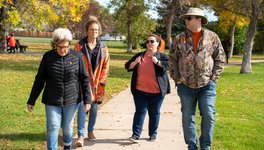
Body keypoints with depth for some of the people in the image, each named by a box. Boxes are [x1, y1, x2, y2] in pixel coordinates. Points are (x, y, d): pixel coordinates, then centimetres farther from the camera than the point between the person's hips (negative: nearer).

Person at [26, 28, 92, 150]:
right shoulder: (48, 57, -4)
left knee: (67, 127, 15)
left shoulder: (77, 57, -5)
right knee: (53, 127, -4)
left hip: (71, 100, 1)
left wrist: (87, 100, -3)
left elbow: (84, 79, 0)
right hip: (52, 101, -1)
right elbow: (39, 80, 2)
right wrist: (31, 101, 4)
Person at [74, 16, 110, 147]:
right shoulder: (80, 45, -2)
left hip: (96, 83, 3)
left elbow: (106, 66, 8)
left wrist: (102, 81, 1)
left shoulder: (103, 47, 6)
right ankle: (81, 135, -9)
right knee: (82, 106, -11)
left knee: (94, 108, 10)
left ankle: (90, 131, 28)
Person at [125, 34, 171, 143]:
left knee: (154, 113, 8)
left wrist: (157, 62, -26)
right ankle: (136, 135, -3)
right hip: (140, 91, 2)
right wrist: (135, 62, -10)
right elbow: (128, 66, 10)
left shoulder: (162, 56, 3)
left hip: (157, 92, -1)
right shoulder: (139, 55, 12)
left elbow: (170, 65, -13)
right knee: (140, 112, -2)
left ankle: (153, 134, 21)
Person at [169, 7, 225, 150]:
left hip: (206, 85, -1)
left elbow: (220, 59, 3)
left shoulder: (212, 37, 0)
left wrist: (213, 78, -4)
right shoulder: (179, 39, 3)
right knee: (187, 117, 6)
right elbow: (172, 60, 8)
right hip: (185, 85, 2)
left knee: (208, 116, -1)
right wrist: (177, 79, 1)